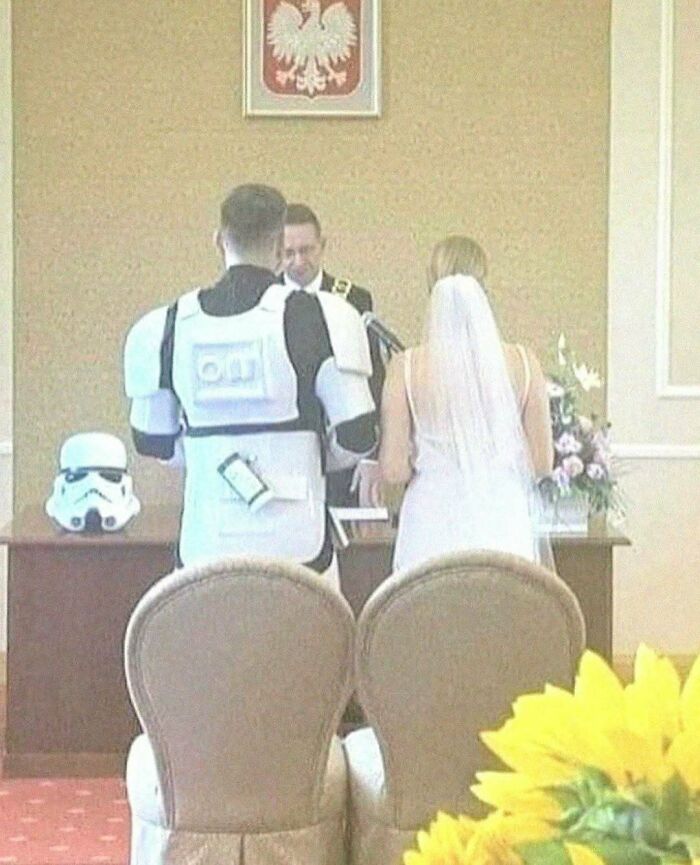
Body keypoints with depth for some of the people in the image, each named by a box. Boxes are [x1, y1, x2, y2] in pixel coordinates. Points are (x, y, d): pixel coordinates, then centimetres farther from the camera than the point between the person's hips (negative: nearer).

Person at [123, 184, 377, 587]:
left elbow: (152, 441, 11)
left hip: (208, 542, 3)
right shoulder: (318, 316, -7)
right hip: (295, 540, -3)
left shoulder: (168, 327, 3)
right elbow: (357, 436, -7)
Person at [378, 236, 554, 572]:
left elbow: (392, 469, -6)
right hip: (505, 525, 1)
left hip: (434, 527, 0)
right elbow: (542, 461, 0)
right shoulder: (522, 363, -4)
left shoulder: (406, 367, -6)